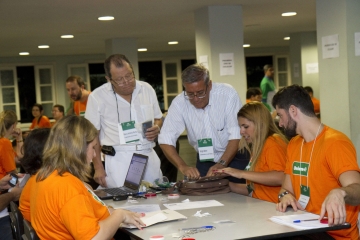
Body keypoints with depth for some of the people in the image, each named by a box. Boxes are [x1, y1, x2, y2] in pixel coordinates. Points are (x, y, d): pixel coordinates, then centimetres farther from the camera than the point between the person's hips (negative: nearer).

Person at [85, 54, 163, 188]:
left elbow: (158, 118, 20)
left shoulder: (147, 89, 7)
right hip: (119, 160, -3)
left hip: (149, 156, 4)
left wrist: (157, 128, -3)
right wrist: (98, 167, -4)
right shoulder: (97, 97, -4)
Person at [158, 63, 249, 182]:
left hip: (234, 157, -2)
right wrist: (182, 166, -28)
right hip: (205, 160, 2)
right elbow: (166, 139, -14)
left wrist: (222, 164, -30)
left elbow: (236, 135, -20)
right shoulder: (179, 103, -14)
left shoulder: (227, 93, -20)